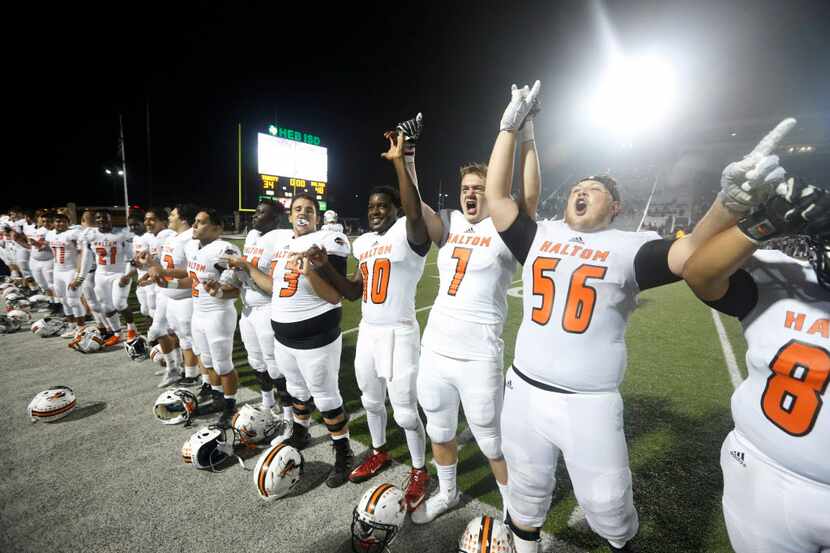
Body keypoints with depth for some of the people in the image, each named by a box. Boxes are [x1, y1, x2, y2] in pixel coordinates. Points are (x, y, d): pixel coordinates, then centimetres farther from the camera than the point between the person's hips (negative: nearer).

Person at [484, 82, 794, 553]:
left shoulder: (628, 248, -5)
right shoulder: (540, 236, 2)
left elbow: (692, 253, -21)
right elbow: (497, 196, -1)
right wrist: (511, 128, -1)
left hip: (590, 405, -2)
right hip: (525, 393, 3)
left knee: (608, 507, 19)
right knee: (527, 493, 23)